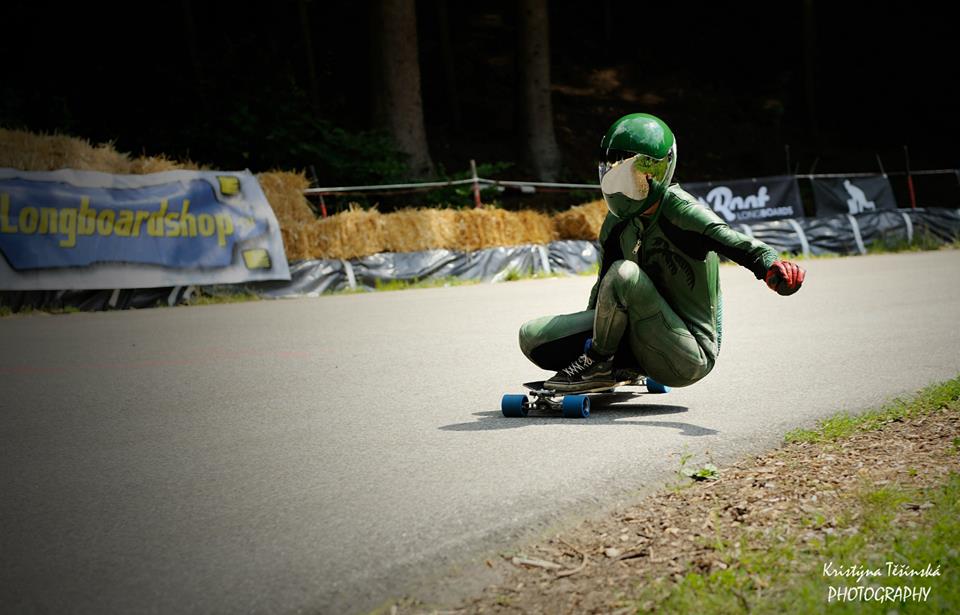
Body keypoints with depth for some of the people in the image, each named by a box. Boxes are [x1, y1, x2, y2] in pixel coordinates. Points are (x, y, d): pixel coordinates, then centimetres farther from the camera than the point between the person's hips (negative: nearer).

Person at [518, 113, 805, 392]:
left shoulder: (677, 209, -16)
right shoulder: (618, 224, 6)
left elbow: (733, 242, -33)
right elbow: (603, 288, 20)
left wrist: (772, 267, -53)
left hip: (691, 358, -7)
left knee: (624, 273, -30)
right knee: (532, 337, -3)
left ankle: (598, 362, -10)